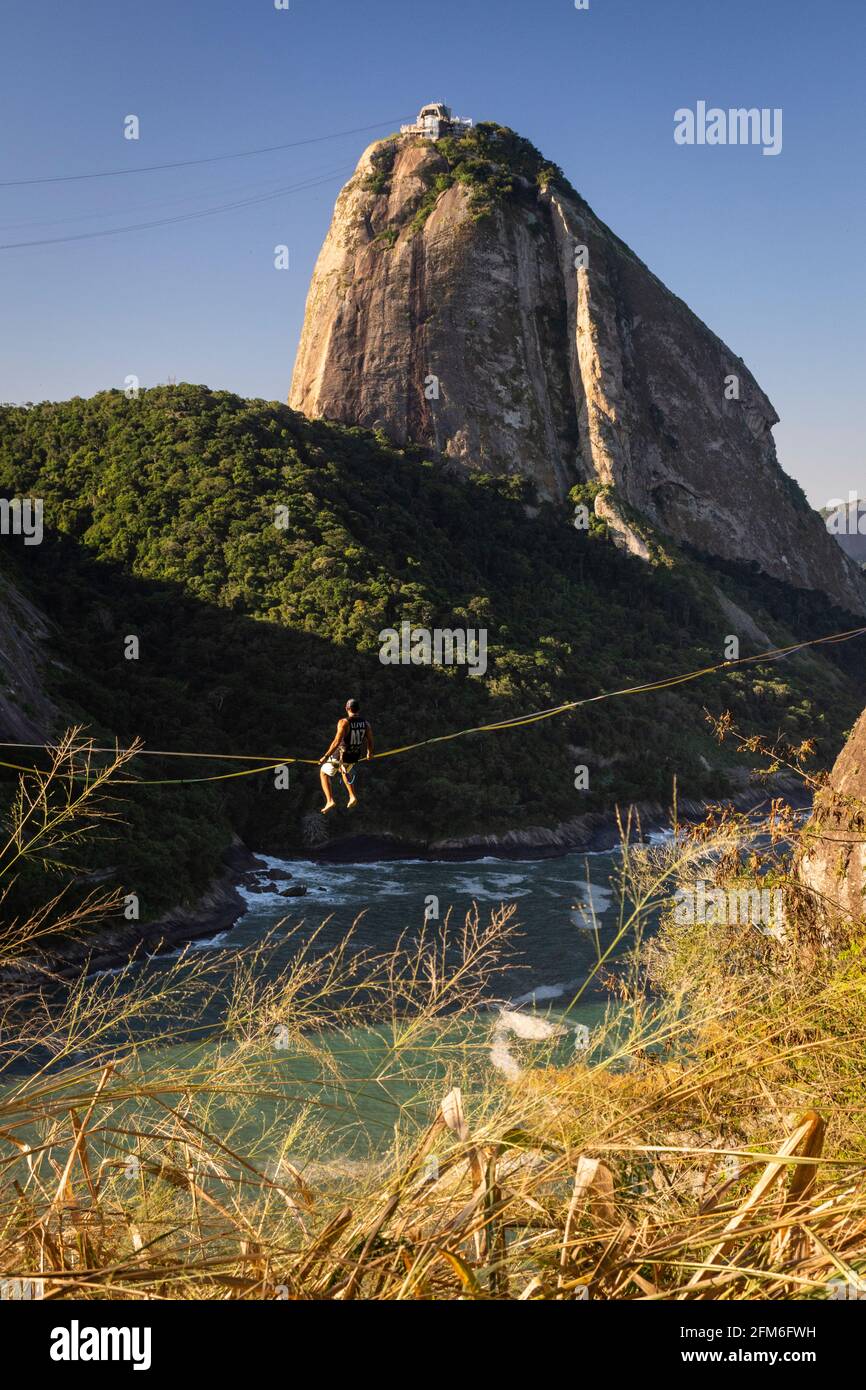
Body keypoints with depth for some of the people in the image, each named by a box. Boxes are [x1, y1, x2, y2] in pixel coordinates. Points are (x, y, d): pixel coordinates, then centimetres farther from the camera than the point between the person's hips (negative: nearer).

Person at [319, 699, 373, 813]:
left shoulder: (344, 722, -23)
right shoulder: (366, 723, -8)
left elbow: (336, 742, -28)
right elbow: (370, 741, 2)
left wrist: (326, 757, -21)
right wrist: (370, 752, 23)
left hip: (340, 754, -5)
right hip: (355, 756, 5)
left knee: (324, 774, 17)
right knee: (344, 772, 37)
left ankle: (330, 801, 4)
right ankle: (352, 797, 27)